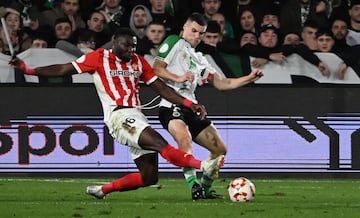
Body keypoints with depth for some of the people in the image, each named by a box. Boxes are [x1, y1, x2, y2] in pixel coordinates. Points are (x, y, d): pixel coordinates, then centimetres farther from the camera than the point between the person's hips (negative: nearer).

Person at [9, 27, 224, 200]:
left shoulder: (139, 62, 17)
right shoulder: (99, 58, 4)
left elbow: (162, 88, 17)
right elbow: (64, 69, 8)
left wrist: (189, 104, 6)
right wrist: (28, 69, 3)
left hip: (137, 118, 7)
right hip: (119, 115, -7)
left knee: (149, 176, 0)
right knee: (160, 144, -26)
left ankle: (102, 190, 15)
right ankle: (203, 165, -42)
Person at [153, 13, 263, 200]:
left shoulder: (199, 60, 27)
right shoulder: (174, 43, 4)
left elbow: (220, 83, 25)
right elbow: (157, 68, -7)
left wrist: (249, 78, 16)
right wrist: (178, 78, -22)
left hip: (191, 110, 9)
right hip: (171, 106, -9)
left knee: (220, 149, 7)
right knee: (185, 139, -35)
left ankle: (204, 189, 20)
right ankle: (193, 185, -40)